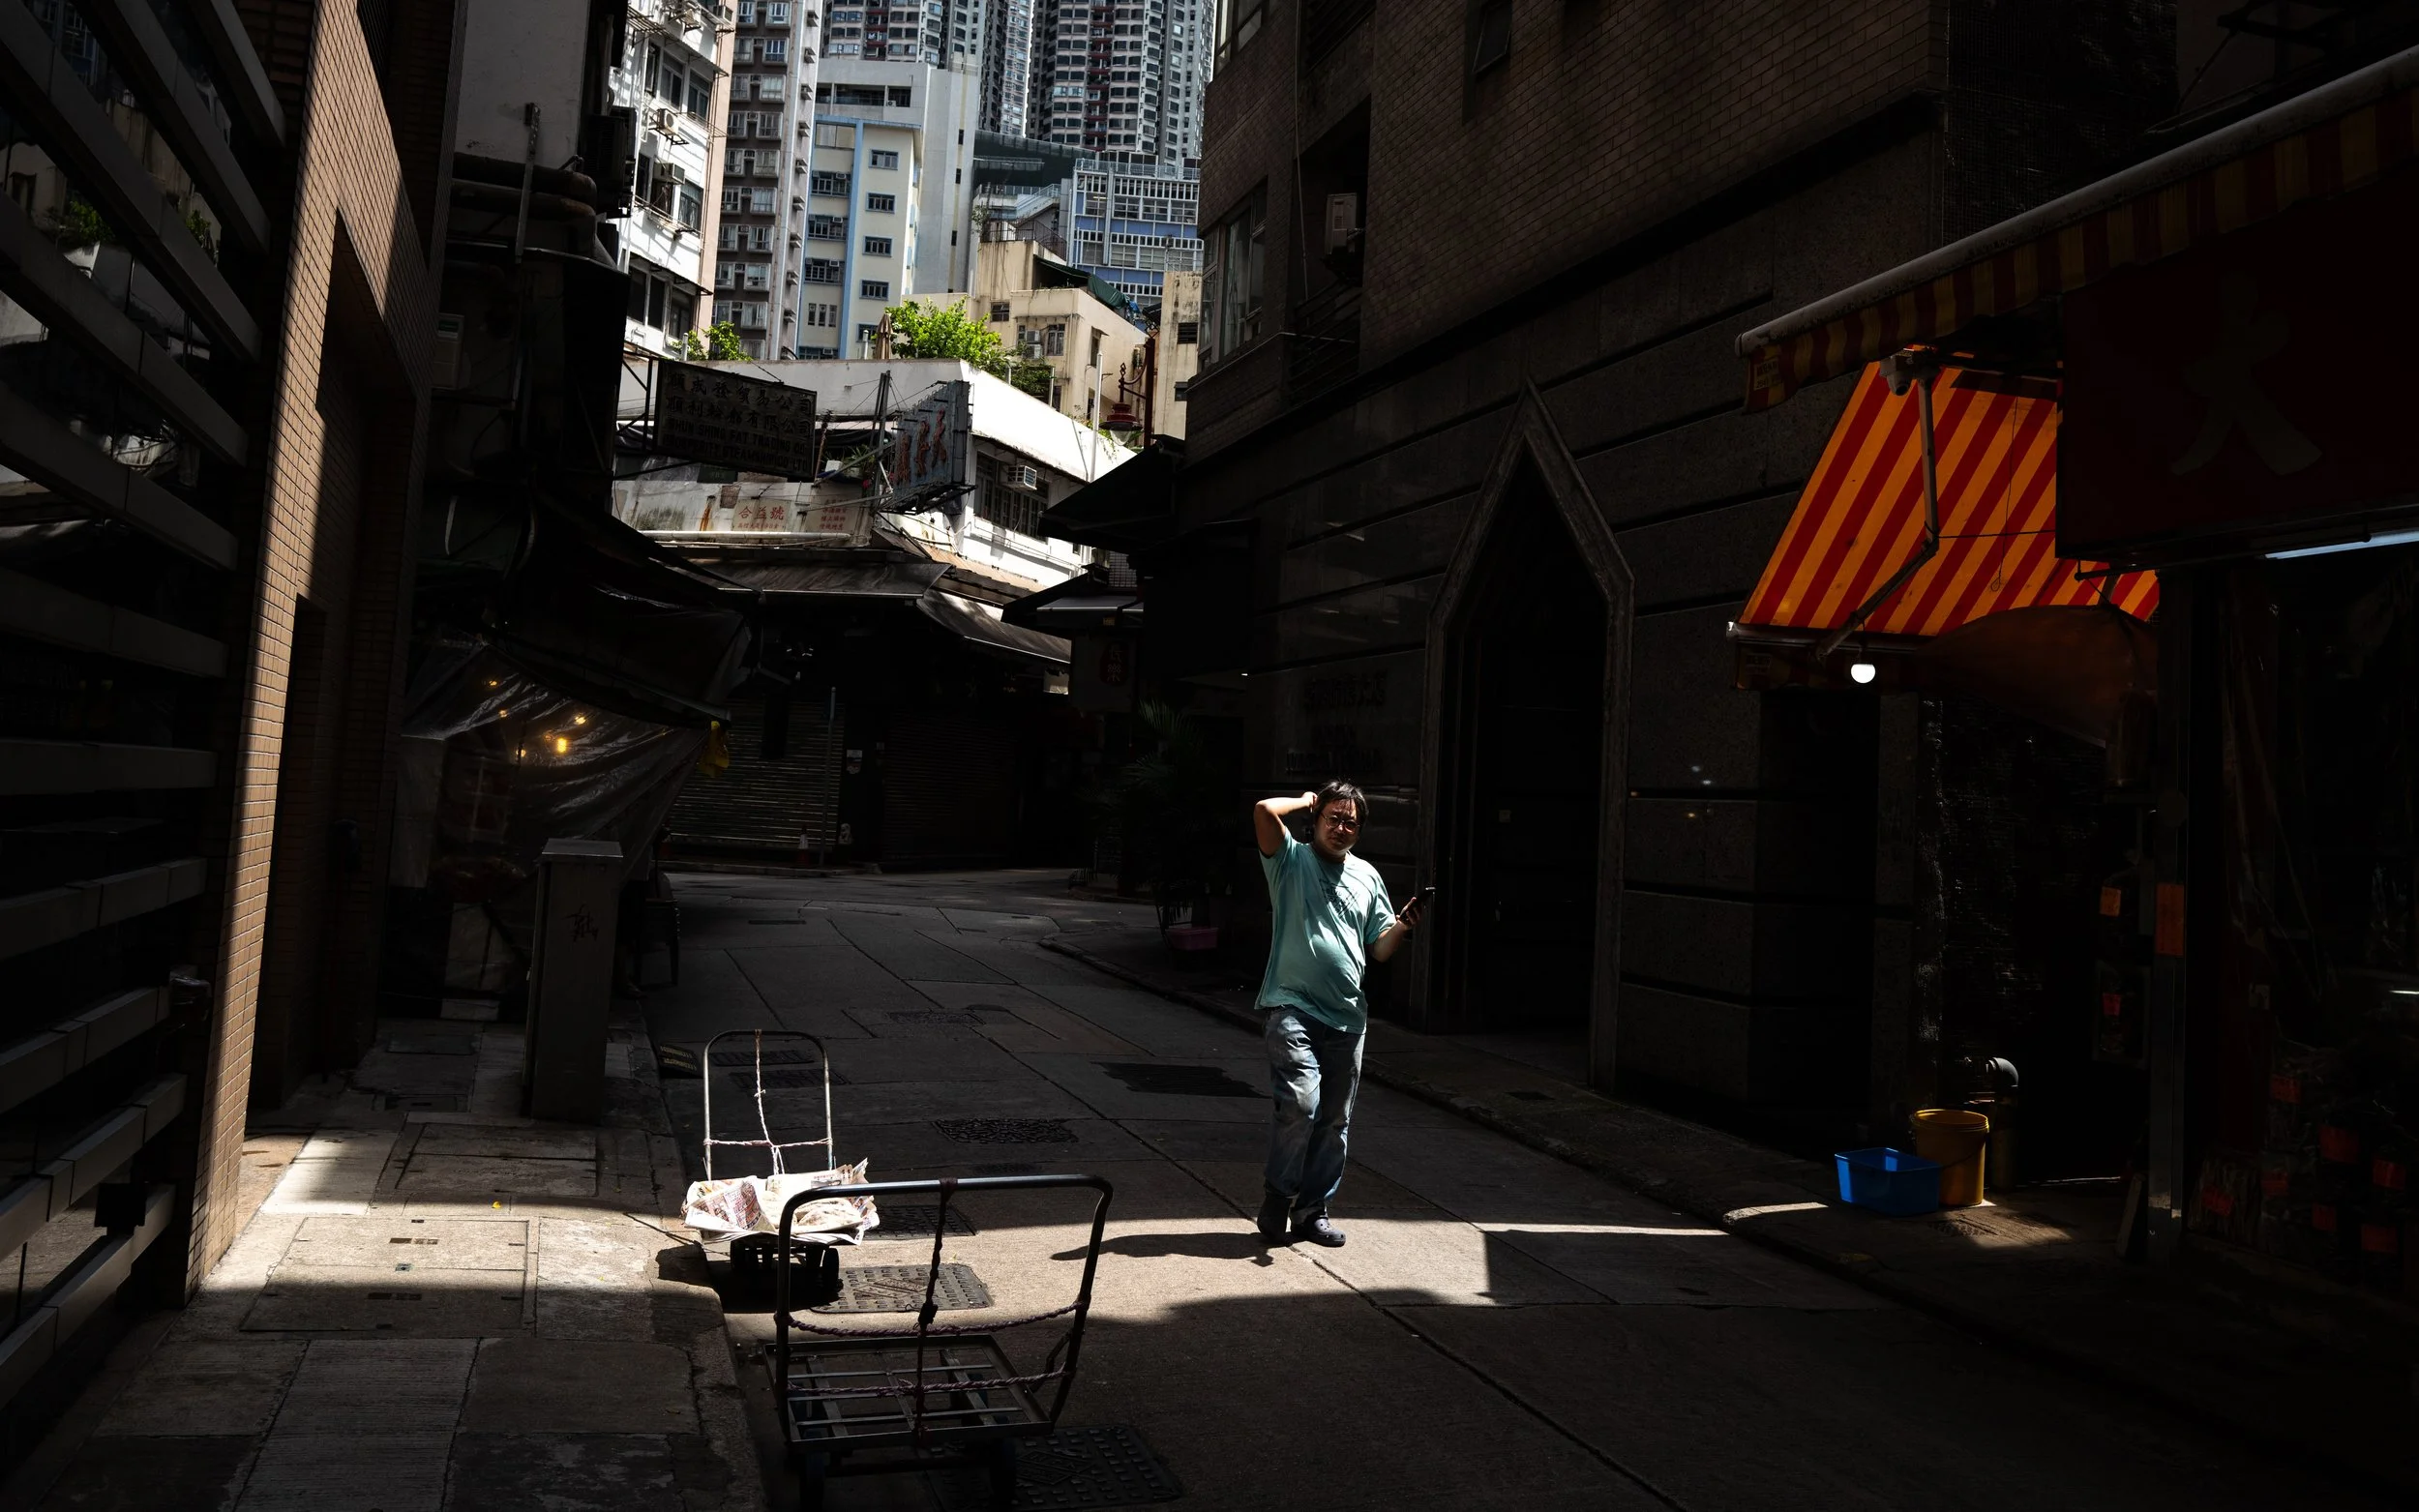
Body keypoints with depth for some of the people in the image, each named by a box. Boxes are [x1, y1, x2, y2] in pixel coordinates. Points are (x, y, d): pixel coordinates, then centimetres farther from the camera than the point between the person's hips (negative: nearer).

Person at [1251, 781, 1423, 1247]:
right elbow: (1265, 811, -17)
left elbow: (1380, 948, 16)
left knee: (1334, 1121, 8)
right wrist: (1304, 801, 1)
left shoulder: (1367, 876, 16)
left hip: (1347, 1015, 5)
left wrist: (1402, 927, -5)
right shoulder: (1292, 860, 2)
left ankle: (1313, 1211, 20)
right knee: (1300, 1103, -19)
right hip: (1294, 1007, -5)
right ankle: (1279, 1196, 1)